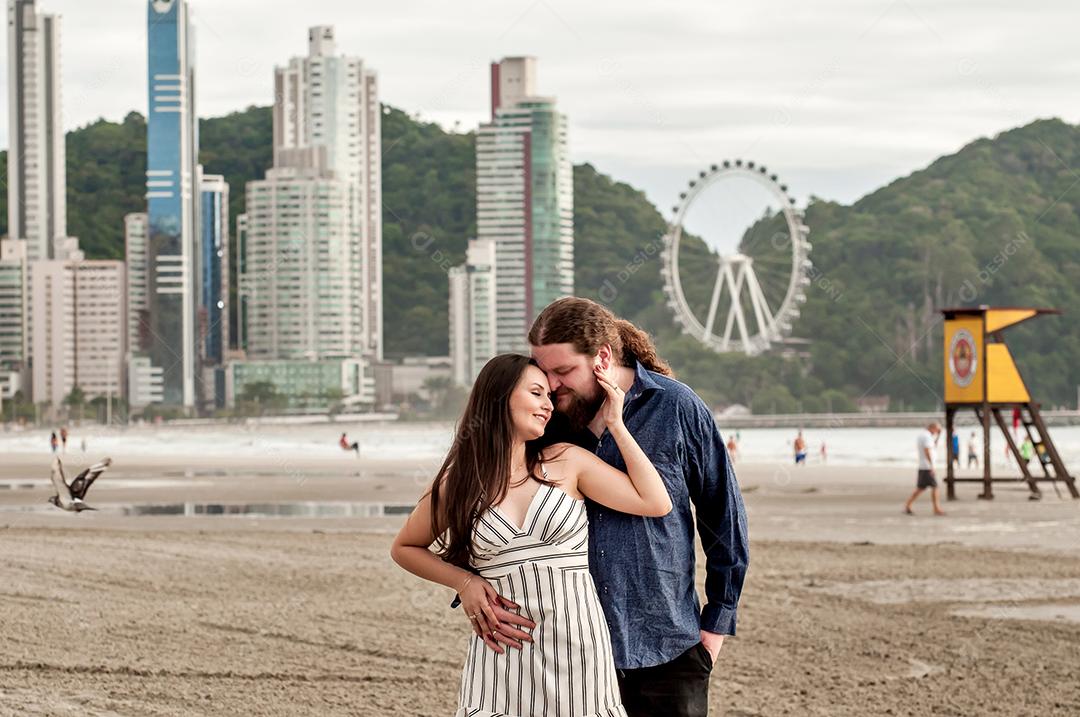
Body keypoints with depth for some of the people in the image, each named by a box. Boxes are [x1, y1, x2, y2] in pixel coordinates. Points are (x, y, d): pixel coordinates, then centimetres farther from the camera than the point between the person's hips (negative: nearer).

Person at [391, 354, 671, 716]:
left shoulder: (567, 462, 2)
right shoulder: (457, 483, 1)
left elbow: (656, 503, -3)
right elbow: (404, 548, 15)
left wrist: (615, 424, 0)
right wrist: (464, 581, -1)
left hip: (578, 649, 1)